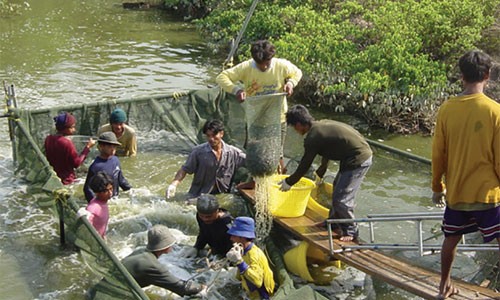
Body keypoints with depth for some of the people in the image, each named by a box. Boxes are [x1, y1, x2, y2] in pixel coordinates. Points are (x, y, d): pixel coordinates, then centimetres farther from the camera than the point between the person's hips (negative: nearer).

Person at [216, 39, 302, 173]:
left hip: (277, 119, 0)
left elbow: (297, 73, 6)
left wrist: (290, 83, -16)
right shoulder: (246, 68, -18)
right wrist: (236, 89, -35)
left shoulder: (282, 65, -15)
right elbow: (221, 77, -18)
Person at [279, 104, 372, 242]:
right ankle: (334, 221, 37)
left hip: (358, 160, -10)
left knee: (341, 198, -3)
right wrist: (321, 171, 43)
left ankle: (351, 231, 13)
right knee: (337, 186, 24)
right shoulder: (322, 124, 12)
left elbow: (304, 166, -6)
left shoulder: (312, 138, -16)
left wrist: (289, 182, 8)